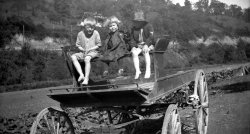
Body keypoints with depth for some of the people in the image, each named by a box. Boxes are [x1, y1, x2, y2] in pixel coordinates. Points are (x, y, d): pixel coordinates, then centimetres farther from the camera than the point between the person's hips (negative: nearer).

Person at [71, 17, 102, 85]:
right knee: (73, 57, -22)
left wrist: (90, 49, -11)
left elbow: (98, 45, 1)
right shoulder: (80, 34, 4)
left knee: (87, 58, -37)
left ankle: (86, 78, -34)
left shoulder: (96, 33, -2)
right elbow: (78, 45, 9)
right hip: (83, 52, 4)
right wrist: (83, 49, -11)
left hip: (93, 52, -4)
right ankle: (81, 75, -29)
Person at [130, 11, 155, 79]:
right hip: (139, 45, 4)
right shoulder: (134, 29, 10)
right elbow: (132, 39, 10)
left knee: (145, 51, -37)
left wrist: (146, 45, -30)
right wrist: (133, 46, -10)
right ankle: (137, 71, -28)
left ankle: (148, 71, -33)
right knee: (134, 53, -28)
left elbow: (151, 37, -15)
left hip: (149, 45, -4)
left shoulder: (148, 26, -5)